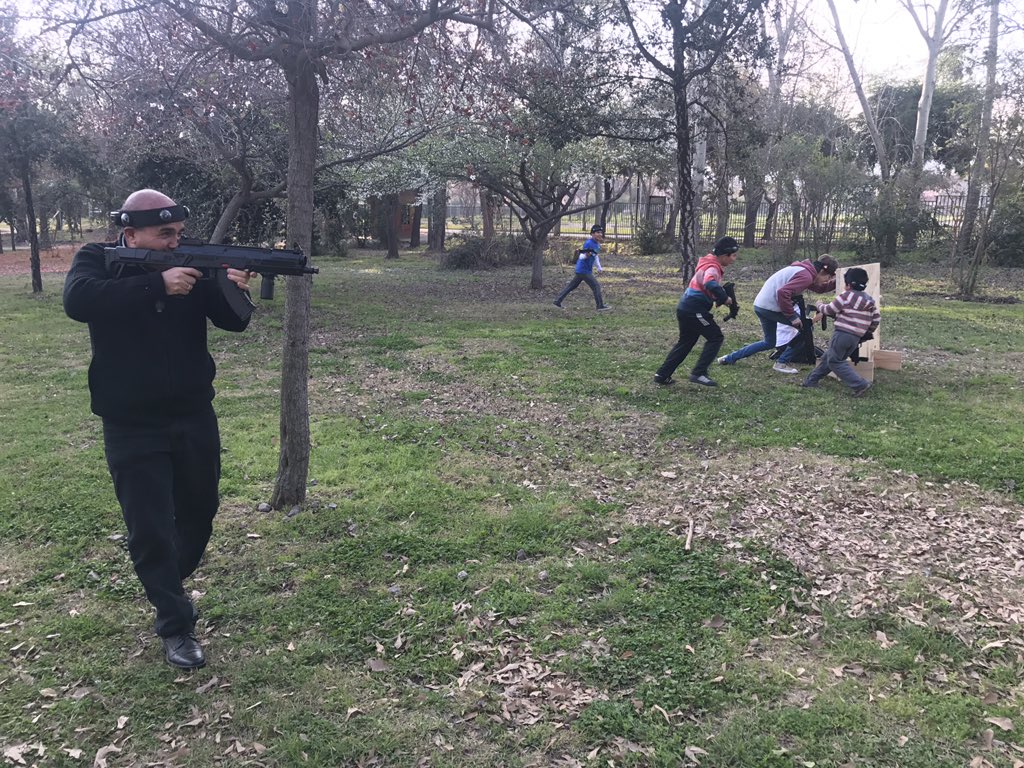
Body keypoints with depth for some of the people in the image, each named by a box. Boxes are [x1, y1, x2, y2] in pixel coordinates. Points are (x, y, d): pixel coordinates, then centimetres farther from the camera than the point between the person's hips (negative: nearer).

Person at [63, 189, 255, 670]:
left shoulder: (193, 265, 1)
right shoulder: (96, 260, -7)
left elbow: (233, 322, -5)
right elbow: (78, 300, -29)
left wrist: (234, 291, -26)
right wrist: (157, 285, -34)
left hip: (194, 416, 4)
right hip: (133, 427, -4)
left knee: (199, 513, 18)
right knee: (150, 530, 0)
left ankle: (168, 585, 45)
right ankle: (175, 624, 15)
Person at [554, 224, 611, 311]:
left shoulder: (597, 244, 10)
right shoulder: (588, 243, -18)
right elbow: (581, 257, -19)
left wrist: (598, 266, 27)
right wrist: (587, 254, -39)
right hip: (584, 270, -9)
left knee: (572, 286, 12)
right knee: (596, 286, -7)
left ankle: (557, 301, 15)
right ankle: (600, 306, -1)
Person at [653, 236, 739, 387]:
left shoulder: (710, 265, 16)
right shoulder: (712, 267, -16)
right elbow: (710, 284, -37)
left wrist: (721, 296, 4)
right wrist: (724, 298, -25)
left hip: (686, 308, 10)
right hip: (694, 310, -10)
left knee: (685, 342, 18)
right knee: (716, 337, -2)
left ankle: (662, 375, 18)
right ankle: (699, 373, -5)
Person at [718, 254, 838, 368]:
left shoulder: (804, 269, 15)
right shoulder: (806, 276, -16)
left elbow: (819, 288, 25)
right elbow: (783, 293, -26)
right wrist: (792, 316, -18)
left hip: (761, 305, 10)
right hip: (771, 306, -10)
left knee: (769, 343, 21)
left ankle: (730, 358, 21)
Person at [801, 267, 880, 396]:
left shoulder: (846, 295, -7)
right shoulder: (870, 300, 12)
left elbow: (830, 310, 0)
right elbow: (877, 319, 13)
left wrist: (820, 306, 20)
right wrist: (867, 333, 25)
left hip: (842, 334, -8)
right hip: (856, 338, 8)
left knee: (834, 362, -2)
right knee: (827, 357, 18)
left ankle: (860, 384, -11)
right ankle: (811, 381, 23)